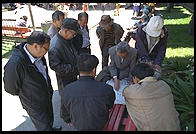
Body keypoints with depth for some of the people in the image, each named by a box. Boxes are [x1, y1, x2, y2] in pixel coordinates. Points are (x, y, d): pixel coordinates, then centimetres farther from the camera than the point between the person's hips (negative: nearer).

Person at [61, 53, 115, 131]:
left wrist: (68, 121, 17)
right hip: (100, 124, 0)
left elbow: (65, 111, -6)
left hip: (78, 125, 1)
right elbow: (110, 106, -8)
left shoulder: (67, 90, -27)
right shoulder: (107, 90, -32)